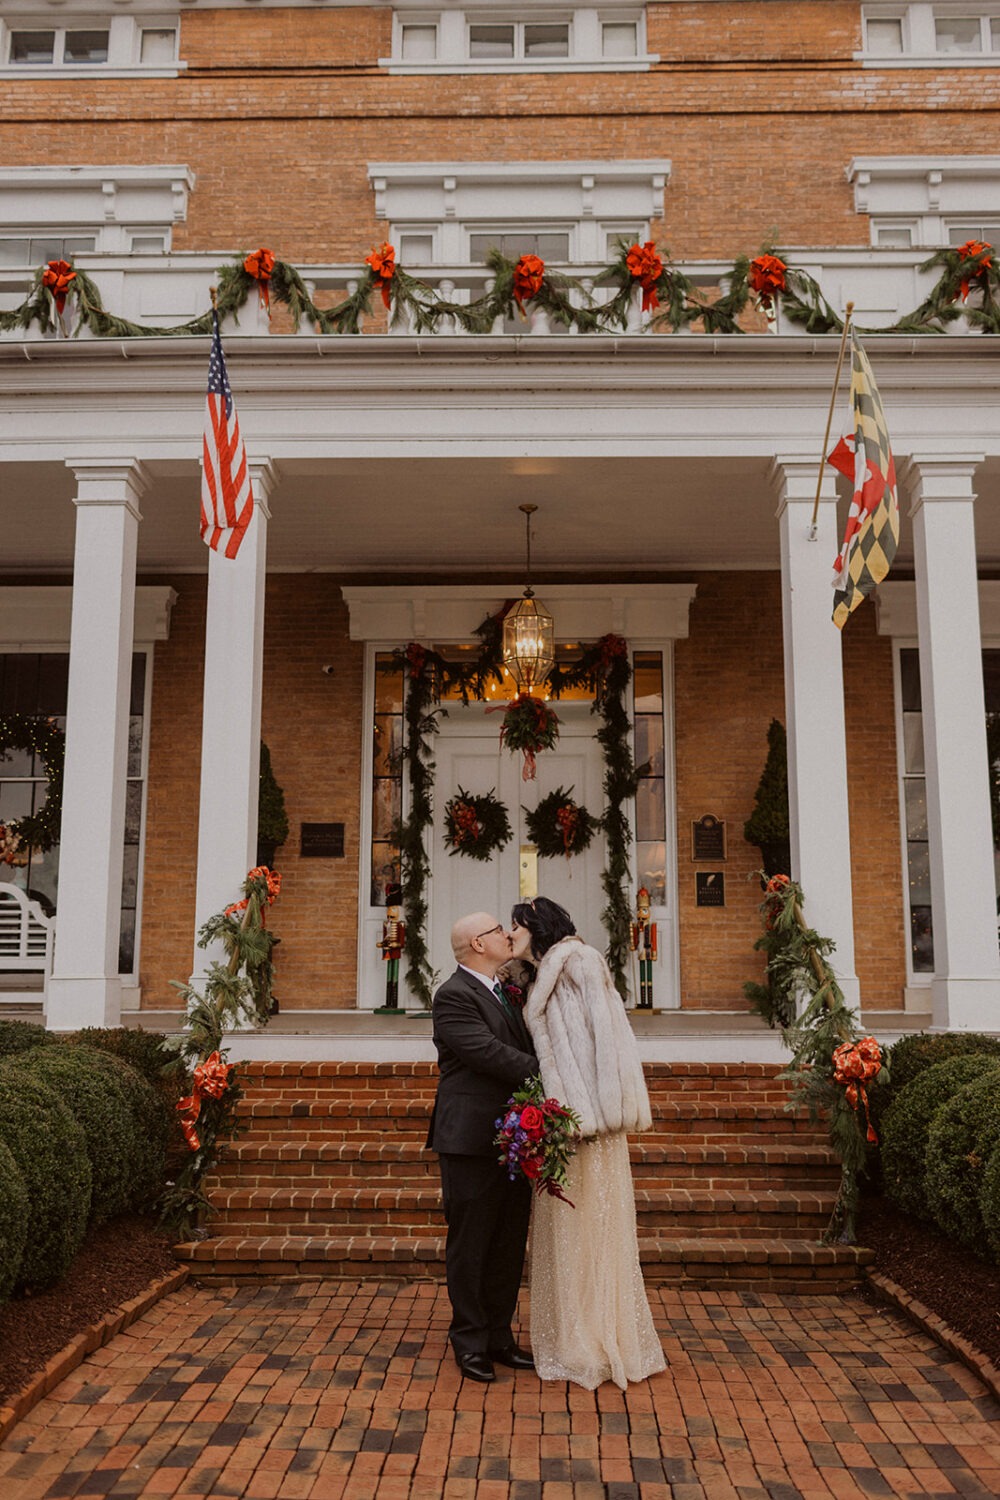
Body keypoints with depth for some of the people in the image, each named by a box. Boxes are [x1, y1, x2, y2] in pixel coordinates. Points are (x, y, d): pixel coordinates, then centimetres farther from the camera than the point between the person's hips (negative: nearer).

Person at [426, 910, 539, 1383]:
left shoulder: (505, 993, 16)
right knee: (470, 1245, 4)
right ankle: (470, 1341, 17)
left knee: (509, 1245, 14)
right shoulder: (453, 997, -13)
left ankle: (499, 1337, 26)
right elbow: (489, 1053, -22)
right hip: (472, 1140, -8)